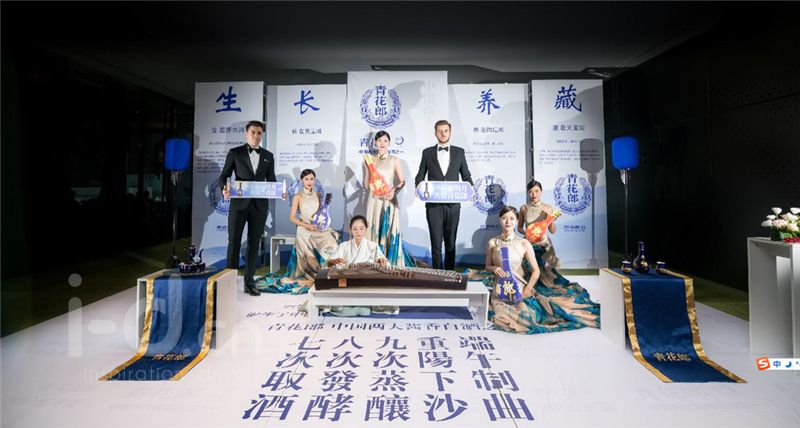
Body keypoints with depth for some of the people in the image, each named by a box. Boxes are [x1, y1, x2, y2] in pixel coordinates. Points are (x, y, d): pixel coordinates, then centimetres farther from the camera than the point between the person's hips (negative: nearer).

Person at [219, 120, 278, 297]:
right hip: (239, 204, -2)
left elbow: (271, 180, 13)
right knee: (234, 242, 0)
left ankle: (249, 283, 16)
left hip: (259, 205, 2)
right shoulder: (235, 153, 5)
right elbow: (223, 176, 4)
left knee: (254, 244, 7)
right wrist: (224, 189, -18)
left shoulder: (268, 156, 12)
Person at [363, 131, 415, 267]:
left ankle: (392, 264, 9)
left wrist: (394, 191, -15)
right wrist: (369, 168, -2)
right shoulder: (369, 160, 9)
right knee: (374, 231, 2)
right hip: (374, 201, 2)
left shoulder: (394, 160, 4)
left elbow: (402, 181, 2)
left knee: (390, 232, -2)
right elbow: (366, 185, 11)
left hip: (390, 200, -2)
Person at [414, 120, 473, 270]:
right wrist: (419, 187, -11)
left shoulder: (459, 152, 8)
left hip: (453, 204, 1)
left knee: (451, 242, 9)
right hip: (433, 204, -1)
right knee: (436, 241, 2)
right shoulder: (427, 152, 8)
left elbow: (466, 176, 10)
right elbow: (420, 176, 9)